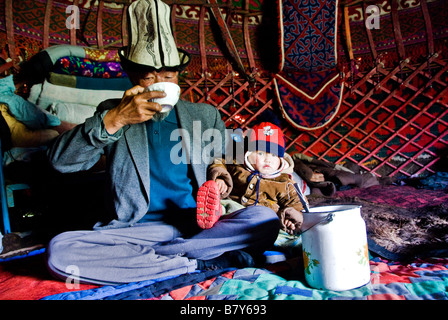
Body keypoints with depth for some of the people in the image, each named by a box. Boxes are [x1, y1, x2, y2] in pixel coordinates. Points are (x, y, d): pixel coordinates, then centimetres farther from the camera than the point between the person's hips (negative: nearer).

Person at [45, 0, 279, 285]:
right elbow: (60, 161, -4)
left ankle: (137, 256, -17)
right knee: (59, 251, -26)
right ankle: (198, 263, -21)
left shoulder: (206, 116, 13)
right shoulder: (113, 113, 7)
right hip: (134, 228, 0)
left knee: (265, 219, -24)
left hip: (198, 227, 2)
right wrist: (114, 120, -18)